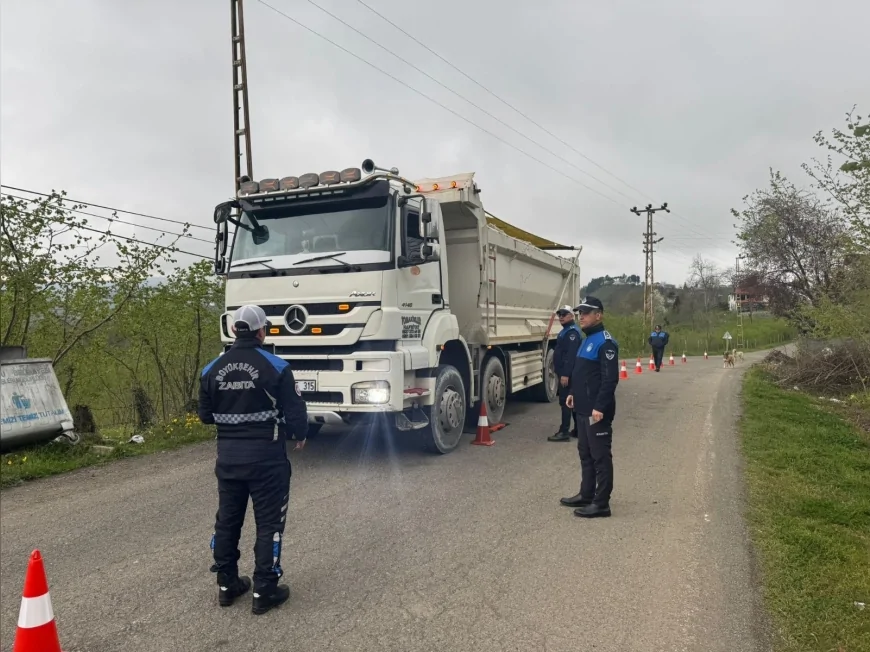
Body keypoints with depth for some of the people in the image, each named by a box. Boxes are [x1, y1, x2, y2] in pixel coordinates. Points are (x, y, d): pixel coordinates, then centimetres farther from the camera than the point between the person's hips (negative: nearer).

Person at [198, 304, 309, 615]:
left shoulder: (212, 370, 0)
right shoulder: (276, 367, -14)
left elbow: (205, 415, 8)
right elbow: (294, 411, -12)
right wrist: (300, 435, 8)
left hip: (228, 455, 5)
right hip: (266, 456, -5)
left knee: (227, 519, 17)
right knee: (268, 522, 5)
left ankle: (227, 584, 28)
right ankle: (264, 591, 10)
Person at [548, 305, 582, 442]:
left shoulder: (572, 332, -16)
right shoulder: (566, 331, 18)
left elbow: (571, 355, -24)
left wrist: (565, 374, -27)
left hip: (567, 374, -11)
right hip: (565, 372, 11)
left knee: (565, 401, -9)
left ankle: (564, 432, -7)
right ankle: (578, 430, 21)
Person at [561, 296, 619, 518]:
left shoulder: (605, 342, -16)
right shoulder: (588, 339, 15)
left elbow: (610, 378, -22)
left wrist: (600, 406, -25)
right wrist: (574, 393, 18)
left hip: (597, 411, -10)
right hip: (583, 409, 10)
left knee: (600, 457, -1)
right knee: (585, 454, 17)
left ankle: (601, 503, 6)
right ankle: (586, 495, 28)